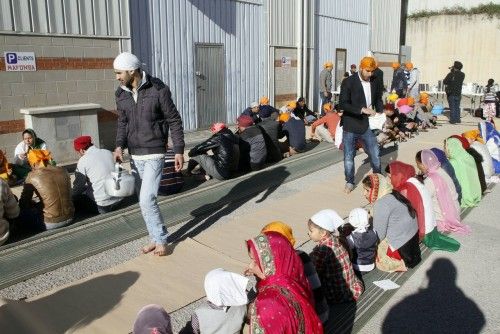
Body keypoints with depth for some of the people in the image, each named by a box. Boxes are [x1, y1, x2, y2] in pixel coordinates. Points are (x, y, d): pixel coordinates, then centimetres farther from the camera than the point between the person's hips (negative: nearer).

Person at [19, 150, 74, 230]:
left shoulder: (32, 176, -9)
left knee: (25, 210, 22)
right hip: (69, 218, 5)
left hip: (50, 223, -5)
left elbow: (23, 204, -2)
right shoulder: (63, 171, 2)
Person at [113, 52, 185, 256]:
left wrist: (179, 150, -10)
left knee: (147, 200, -11)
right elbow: (122, 122, 14)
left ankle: (161, 240, 8)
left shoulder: (158, 90, -12)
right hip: (135, 155, 6)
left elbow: (174, 121, -8)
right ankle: (156, 238, 26)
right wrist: (120, 145, -3)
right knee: (144, 201, 10)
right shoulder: (121, 94, 4)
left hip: (154, 154, -6)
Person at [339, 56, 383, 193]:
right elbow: (343, 104, -18)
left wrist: (381, 114, 0)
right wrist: (362, 109, -27)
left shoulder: (374, 83, 4)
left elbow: (378, 100, 18)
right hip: (351, 127, -4)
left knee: (375, 155, 10)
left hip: (367, 125, 4)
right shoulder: (348, 82, -10)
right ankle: (350, 182, 22)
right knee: (349, 157, 5)